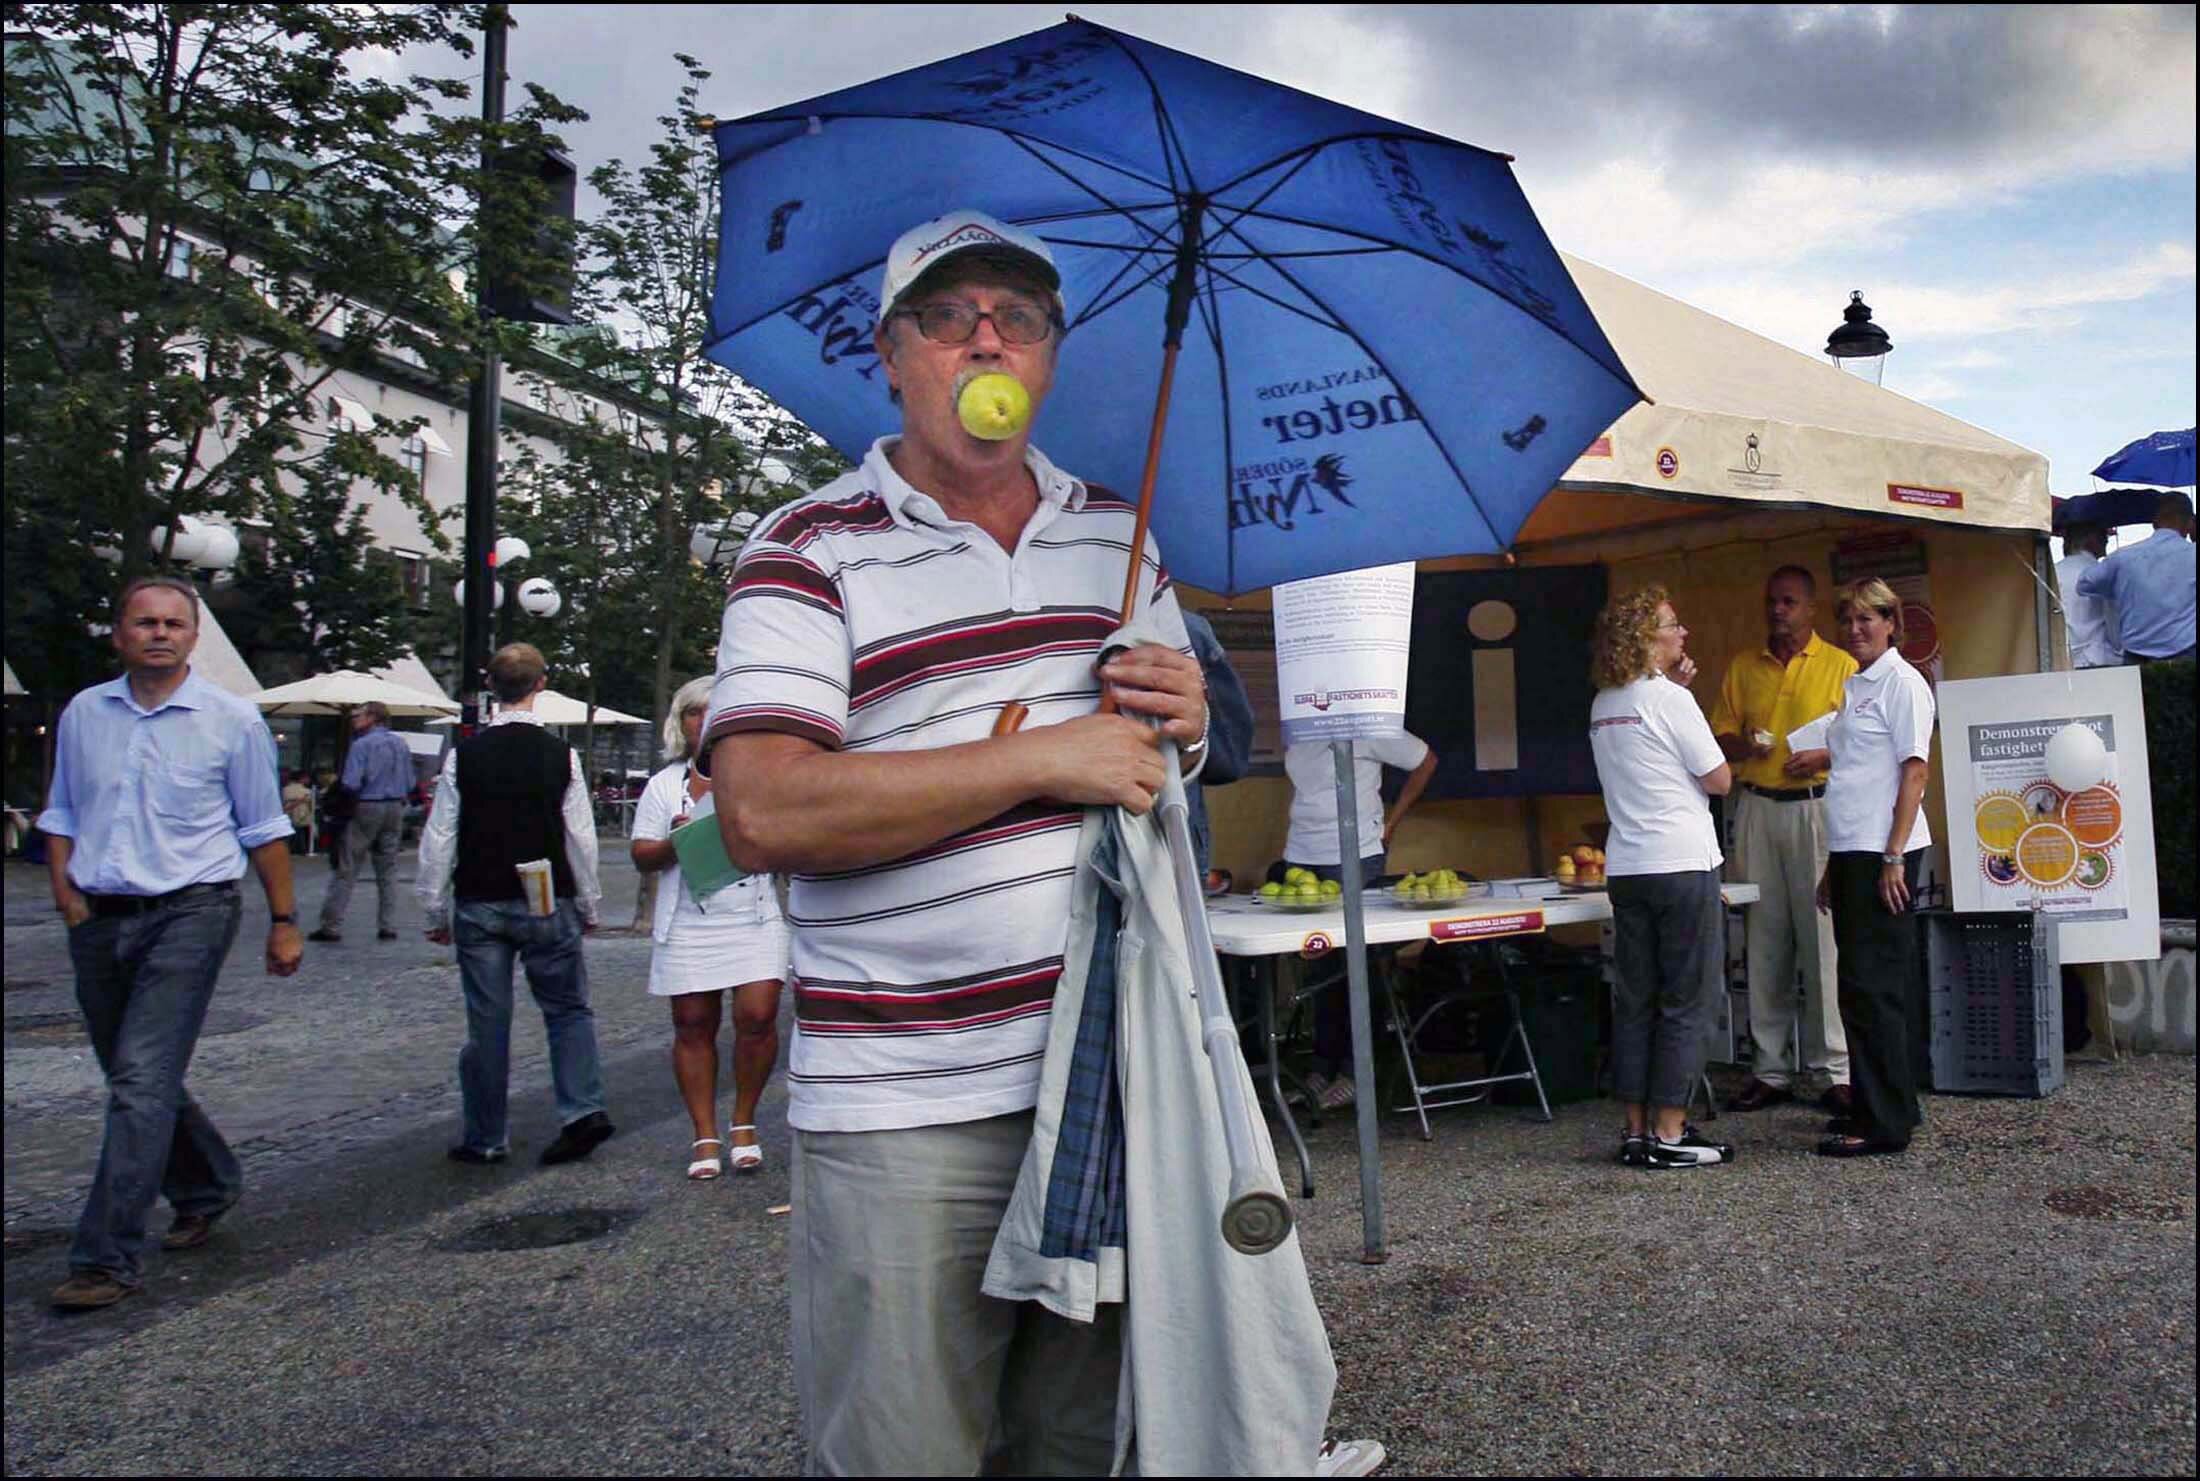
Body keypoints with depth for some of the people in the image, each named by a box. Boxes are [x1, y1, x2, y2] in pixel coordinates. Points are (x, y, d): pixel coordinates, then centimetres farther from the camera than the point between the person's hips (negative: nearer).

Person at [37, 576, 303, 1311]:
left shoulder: (231, 720, -3)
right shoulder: (84, 713, 8)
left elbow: (264, 828, 2)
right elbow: (62, 813, 18)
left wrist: (283, 921, 1)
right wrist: (64, 890, 3)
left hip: (189, 914, -5)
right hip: (99, 920, 5)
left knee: (143, 1082, -12)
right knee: (136, 1080, 16)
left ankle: (110, 1258, -7)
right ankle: (205, 1190, 38)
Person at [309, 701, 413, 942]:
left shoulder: (362, 744, -11)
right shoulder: (402, 745, 7)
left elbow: (351, 784, -17)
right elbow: (410, 784, 7)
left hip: (367, 808, -5)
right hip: (395, 809, 5)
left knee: (346, 869, 1)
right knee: (387, 870, 11)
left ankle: (331, 926, 1)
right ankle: (388, 927, 10)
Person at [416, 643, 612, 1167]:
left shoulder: (464, 755, -4)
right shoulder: (561, 755, -6)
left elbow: (438, 839, -1)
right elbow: (582, 838, -3)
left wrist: (435, 910, 8)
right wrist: (588, 906, 8)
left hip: (480, 907, 1)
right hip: (548, 907, -1)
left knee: (487, 1022, 7)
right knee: (568, 1009, 12)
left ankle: (485, 1139, 16)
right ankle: (582, 1111, -2)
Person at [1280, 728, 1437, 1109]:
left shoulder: (1365, 729, -8)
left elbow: (1425, 761, -1)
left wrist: (1389, 822, -1)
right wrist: (1295, 832, 13)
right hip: (1301, 857, 6)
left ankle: (1354, 1069, 5)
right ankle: (1323, 1064, 17)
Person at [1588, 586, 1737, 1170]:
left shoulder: (1603, 705, 11)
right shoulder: (1670, 699, -11)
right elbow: (1719, 780, -5)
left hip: (1626, 870, 7)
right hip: (1682, 865, -7)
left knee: (1634, 1002, 9)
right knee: (1685, 1002, 0)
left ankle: (1637, 1130, 13)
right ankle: (1670, 1135, 2)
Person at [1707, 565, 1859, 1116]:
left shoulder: (1840, 665, 5)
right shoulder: (1742, 668, 14)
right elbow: (1720, 735, 13)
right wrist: (1742, 747, -8)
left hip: (1817, 808, -3)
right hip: (1757, 808, 3)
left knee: (1823, 937, -5)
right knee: (1764, 940, 4)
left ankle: (1837, 1069, 2)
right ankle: (1771, 1069, 10)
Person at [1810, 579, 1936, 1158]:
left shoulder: (1902, 683, -7)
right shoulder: (1853, 686, 19)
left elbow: (1914, 770, -13)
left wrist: (1893, 856, -19)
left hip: (1882, 852, -9)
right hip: (1851, 851, 9)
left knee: (1872, 986, -8)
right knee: (1868, 985, 13)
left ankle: (1883, 1122, -3)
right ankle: (1891, 1105, 23)